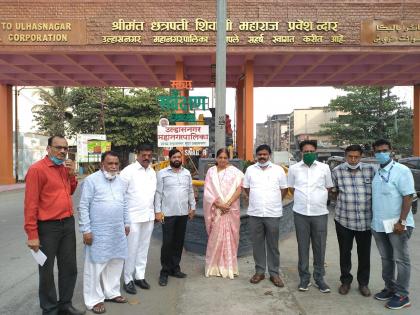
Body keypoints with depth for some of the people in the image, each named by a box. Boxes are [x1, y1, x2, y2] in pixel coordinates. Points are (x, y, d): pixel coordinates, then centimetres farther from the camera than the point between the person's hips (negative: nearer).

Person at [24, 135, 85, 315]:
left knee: (69, 267, 16)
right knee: (47, 270, 11)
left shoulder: (65, 168, 8)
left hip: (68, 224, 7)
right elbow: (31, 203, -15)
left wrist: (72, 174, 2)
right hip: (48, 227, -7)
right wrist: (32, 234, -16)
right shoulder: (37, 169, -13)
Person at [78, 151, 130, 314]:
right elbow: (83, 207, -12)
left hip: (118, 231, 7)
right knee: (96, 265, 3)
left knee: (116, 262, 15)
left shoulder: (120, 182, 10)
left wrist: (126, 223, 16)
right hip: (98, 232, -6)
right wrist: (86, 230, -14)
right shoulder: (91, 180, -11)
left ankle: (112, 292, 32)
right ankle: (94, 299, 18)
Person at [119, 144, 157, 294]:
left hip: (149, 216, 6)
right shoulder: (128, 171, -10)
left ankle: (140, 276, 28)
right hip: (133, 217, -6)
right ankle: (128, 279, 16)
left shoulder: (152, 172, 10)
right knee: (131, 249, 1)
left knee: (143, 248, 14)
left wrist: (155, 211, 13)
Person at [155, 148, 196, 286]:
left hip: (183, 213, 4)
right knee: (167, 243, 0)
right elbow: (158, 193, -5)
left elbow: (190, 191, 15)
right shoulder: (162, 173, -2)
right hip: (168, 214, -4)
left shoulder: (186, 173, 11)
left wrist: (192, 207, 12)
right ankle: (165, 271, 13)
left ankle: (175, 268, 25)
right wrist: (158, 211, -10)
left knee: (179, 242, 11)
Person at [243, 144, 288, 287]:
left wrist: (275, 201, 6)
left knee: (273, 245, 7)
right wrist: (255, 200, 11)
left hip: (273, 213, -1)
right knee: (257, 244, 10)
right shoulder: (250, 169, 4)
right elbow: (246, 187, 14)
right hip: (254, 213, 2)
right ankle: (259, 271, 24)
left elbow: (284, 188, 8)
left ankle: (274, 273, 20)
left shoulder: (278, 170, 0)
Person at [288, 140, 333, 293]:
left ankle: (319, 278, 21)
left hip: (320, 213, 0)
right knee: (303, 246, 8)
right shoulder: (293, 168, 2)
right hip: (300, 213, 0)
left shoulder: (324, 168, 1)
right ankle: (304, 277, 21)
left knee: (320, 247, 7)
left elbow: (328, 188, 11)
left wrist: (318, 198, 3)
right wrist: (303, 198, 6)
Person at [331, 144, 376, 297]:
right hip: (343, 220, 0)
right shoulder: (337, 171, -4)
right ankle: (345, 281, 31)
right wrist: (344, 200, 5)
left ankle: (363, 283, 32)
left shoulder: (371, 170, -3)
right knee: (345, 252, 13)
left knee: (364, 253, 13)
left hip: (365, 220, 0)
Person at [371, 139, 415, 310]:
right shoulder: (376, 173, 10)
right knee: (386, 259, 17)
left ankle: (402, 295, 17)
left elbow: (408, 196, -15)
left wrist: (401, 222, -20)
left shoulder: (401, 170, -10)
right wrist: (374, 221, 15)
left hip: (397, 225, -7)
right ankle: (390, 288, 31)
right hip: (379, 225, 7)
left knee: (401, 260, 5)